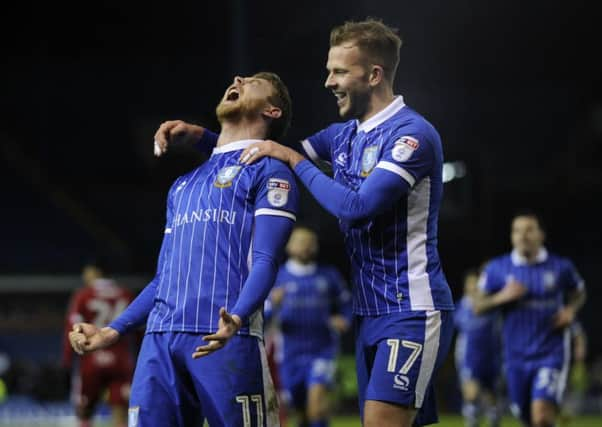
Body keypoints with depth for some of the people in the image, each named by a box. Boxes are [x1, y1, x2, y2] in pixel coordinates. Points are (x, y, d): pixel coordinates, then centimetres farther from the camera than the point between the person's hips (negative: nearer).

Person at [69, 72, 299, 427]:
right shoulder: (183, 185, 28)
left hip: (226, 339, -6)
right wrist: (113, 331, 19)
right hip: (160, 338, 6)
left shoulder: (268, 171, 6)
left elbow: (264, 262, -7)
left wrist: (236, 318, -25)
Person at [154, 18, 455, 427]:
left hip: (411, 311, -9)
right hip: (370, 312, 9)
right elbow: (273, 158, 21)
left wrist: (293, 158, -13)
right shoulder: (344, 135, 14)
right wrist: (198, 135, 7)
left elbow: (358, 206, -23)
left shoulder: (411, 133, -13)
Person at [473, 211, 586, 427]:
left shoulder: (561, 266, -2)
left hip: (551, 354, -3)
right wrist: (501, 297, -15)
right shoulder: (497, 268, 0)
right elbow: (478, 306, 4)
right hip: (516, 356, 3)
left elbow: (578, 293, 17)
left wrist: (570, 310, -4)